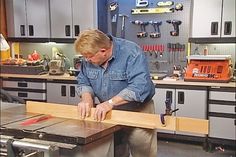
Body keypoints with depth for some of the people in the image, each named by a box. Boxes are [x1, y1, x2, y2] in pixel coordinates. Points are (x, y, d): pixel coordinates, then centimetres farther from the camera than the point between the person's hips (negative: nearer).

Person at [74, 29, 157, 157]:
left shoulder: (131, 52, -23)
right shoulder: (89, 58, -5)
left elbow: (140, 86, -32)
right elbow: (83, 81, 5)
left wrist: (110, 102, -37)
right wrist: (87, 98, -16)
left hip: (137, 112, -5)